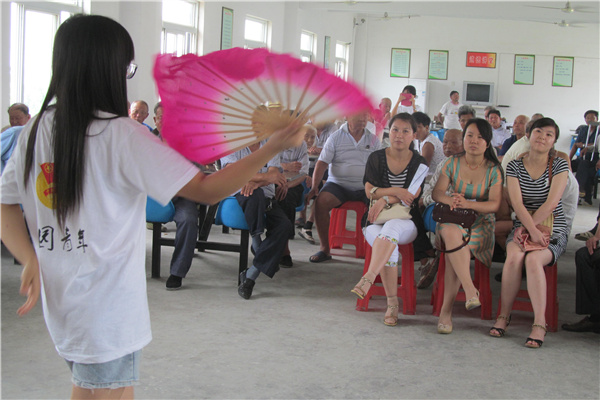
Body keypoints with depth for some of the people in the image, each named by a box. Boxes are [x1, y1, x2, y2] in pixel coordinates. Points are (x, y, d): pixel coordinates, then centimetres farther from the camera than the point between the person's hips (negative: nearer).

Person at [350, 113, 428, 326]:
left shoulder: (419, 164, 6)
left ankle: (368, 278, -53)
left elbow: (410, 197, -4)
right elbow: (370, 191, 0)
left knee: (391, 229, -39)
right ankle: (392, 303, -30)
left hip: (406, 222, -1)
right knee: (389, 246, -34)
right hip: (377, 220, 1)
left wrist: (385, 198, -16)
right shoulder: (376, 158, 8)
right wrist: (395, 191, -13)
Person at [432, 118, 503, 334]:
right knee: (450, 233, -38)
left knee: (453, 247, -33)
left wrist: (467, 203, -25)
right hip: (452, 220, 2)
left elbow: (494, 204, -7)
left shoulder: (493, 169, 3)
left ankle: (446, 310, -28)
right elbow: (437, 191, 1)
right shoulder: (453, 163, 8)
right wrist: (450, 200, -23)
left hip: (481, 223, -1)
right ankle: (470, 290, -36)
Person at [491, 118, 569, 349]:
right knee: (514, 257, -31)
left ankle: (539, 324, -28)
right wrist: (532, 231, -21)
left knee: (533, 259, -32)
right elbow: (517, 203, -7)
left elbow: (551, 203, -10)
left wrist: (527, 227, -16)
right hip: (523, 228, 1)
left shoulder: (559, 166, 2)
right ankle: (504, 315, -17)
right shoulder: (514, 166, 5)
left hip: (553, 230, -1)